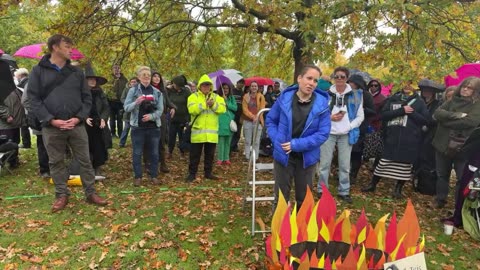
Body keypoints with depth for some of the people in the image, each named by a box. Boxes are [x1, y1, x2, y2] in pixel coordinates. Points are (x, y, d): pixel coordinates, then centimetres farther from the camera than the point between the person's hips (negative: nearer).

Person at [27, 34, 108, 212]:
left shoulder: (76, 72, 10)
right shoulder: (38, 71, 3)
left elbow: (87, 97, 8)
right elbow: (33, 99, -1)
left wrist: (79, 118, -8)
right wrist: (51, 120, -13)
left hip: (76, 125, 2)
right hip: (51, 127, -1)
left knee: (84, 160, 5)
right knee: (56, 162, 8)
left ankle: (91, 193, 16)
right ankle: (62, 195, 22)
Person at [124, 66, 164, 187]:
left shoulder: (157, 92, 6)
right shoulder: (133, 91, 1)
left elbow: (160, 110, 1)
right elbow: (126, 107, -4)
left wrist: (151, 116, -18)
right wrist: (136, 102, -23)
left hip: (153, 127, 2)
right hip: (138, 127, -2)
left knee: (154, 153, 8)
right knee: (137, 153, 4)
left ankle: (154, 176, 19)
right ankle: (138, 177, 15)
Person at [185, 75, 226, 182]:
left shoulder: (216, 97, 10)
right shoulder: (194, 96, 0)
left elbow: (223, 109, -4)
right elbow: (192, 109, -18)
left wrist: (214, 105, -20)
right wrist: (205, 104, -23)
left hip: (212, 132, 3)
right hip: (198, 132, -3)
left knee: (210, 154, 12)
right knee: (195, 154, 4)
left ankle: (208, 173, 25)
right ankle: (192, 173, 16)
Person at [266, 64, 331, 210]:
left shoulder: (322, 104, -11)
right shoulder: (284, 98, -8)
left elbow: (323, 133, -12)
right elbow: (270, 120, 4)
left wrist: (297, 144, -20)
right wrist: (277, 140, -11)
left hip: (307, 158, 0)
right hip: (283, 155, 0)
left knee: (304, 199, 18)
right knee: (281, 197, 14)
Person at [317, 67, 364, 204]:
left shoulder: (355, 95, 5)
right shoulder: (326, 94, 2)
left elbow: (360, 116, 7)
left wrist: (349, 127, -7)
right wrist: (330, 118, -12)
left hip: (346, 135, 1)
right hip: (328, 133, -1)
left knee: (345, 165, 8)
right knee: (325, 163, 2)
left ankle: (344, 191, 22)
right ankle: (322, 190, 16)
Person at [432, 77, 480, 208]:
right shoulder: (452, 101, 8)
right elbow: (437, 113, -6)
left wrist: (446, 120, -14)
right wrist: (457, 115, -20)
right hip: (443, 144, 4)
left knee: (463, 178, 5)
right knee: (442, 175, 16)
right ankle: (440, 200, 32)